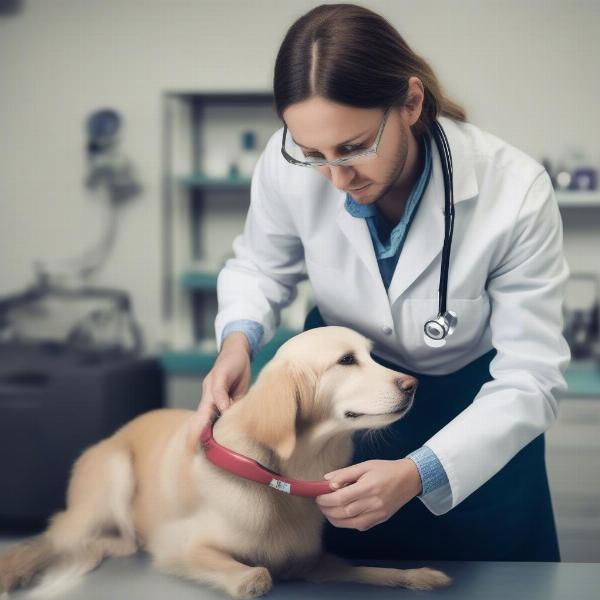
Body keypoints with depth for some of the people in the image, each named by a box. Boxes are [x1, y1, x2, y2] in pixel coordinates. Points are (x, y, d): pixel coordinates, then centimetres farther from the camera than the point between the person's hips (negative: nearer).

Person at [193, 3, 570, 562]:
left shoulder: (515, 192, -31)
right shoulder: (289, 161, -25)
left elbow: (529, 381, -27)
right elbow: (260, 265, -2)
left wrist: (417, 475, -41)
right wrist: (237, 337, -25)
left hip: (474, 406, -1)